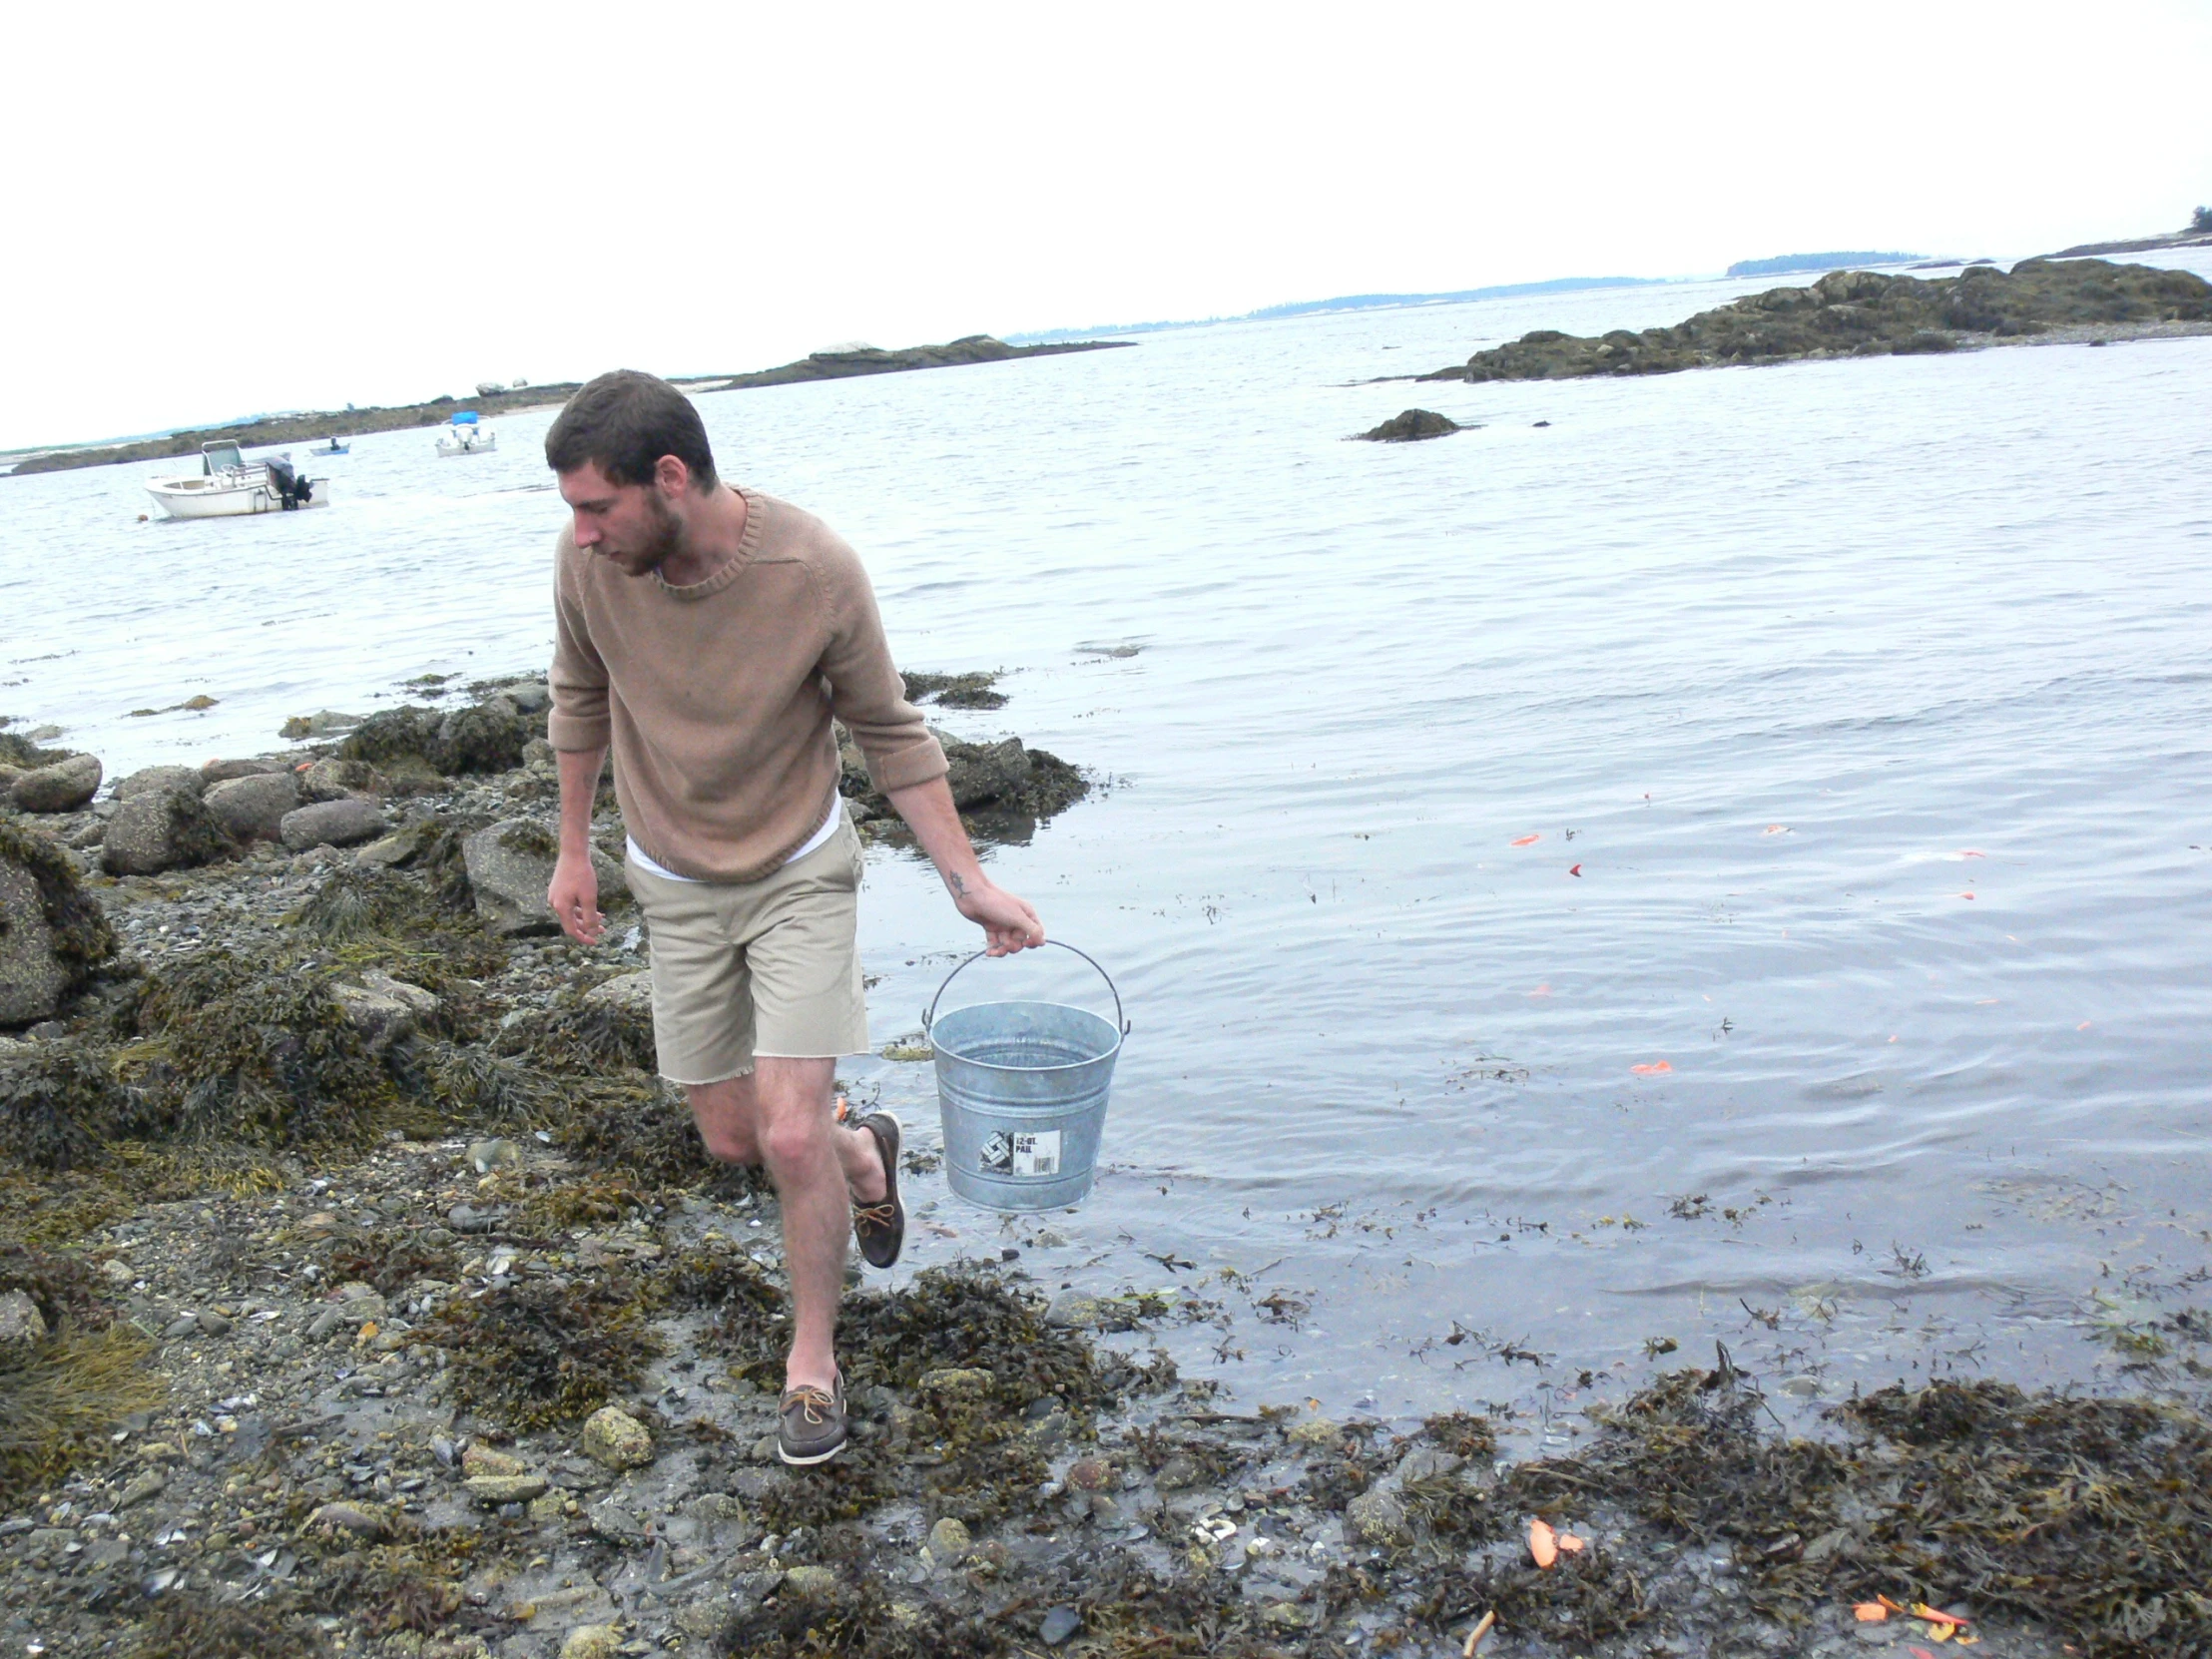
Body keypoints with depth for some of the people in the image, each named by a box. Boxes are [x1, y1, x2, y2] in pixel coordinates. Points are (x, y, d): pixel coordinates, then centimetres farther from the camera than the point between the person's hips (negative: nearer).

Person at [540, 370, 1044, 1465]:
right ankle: (862, 1153, 44)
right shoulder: (589, 562, -17)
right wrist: (573, 850, 10)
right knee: (732, 1139, 10)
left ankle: (813, 1354, 15)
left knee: (791, 1135, -10)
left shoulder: (816, 572, -26)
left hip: (799, 875, -3)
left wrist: (971, 884, -13)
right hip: (676, 888, 4)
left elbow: (891, 734, -11)